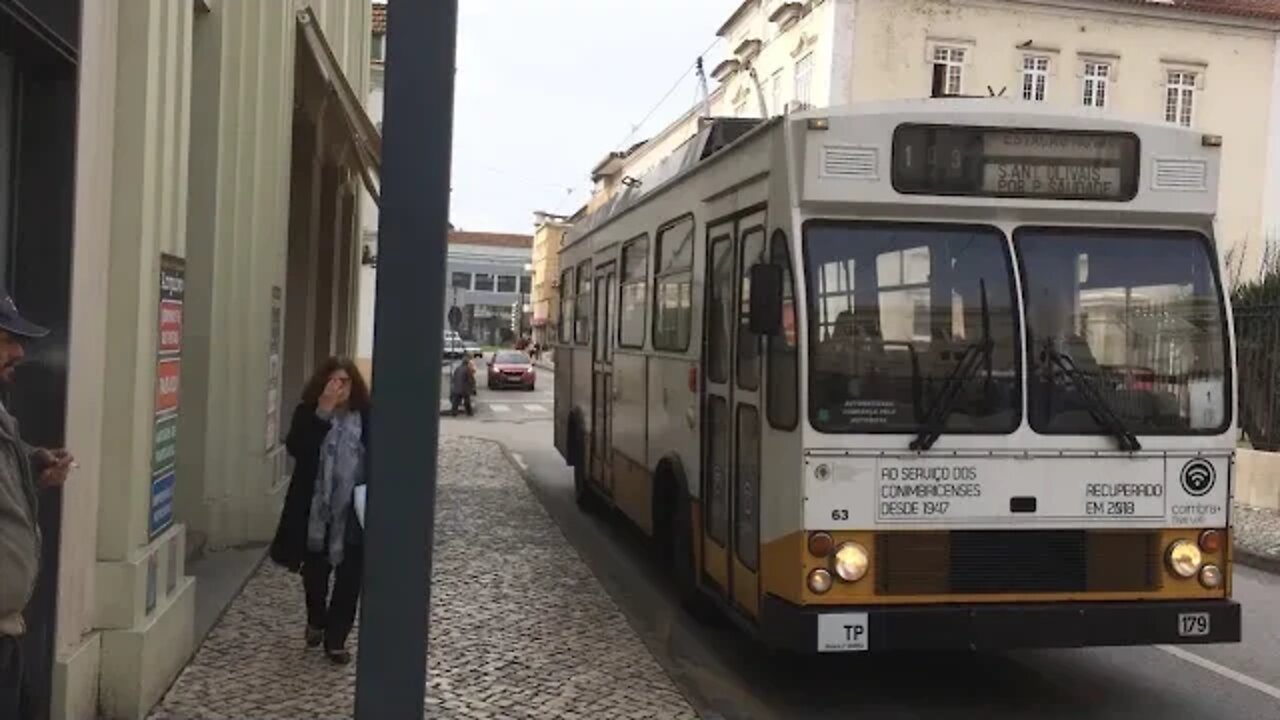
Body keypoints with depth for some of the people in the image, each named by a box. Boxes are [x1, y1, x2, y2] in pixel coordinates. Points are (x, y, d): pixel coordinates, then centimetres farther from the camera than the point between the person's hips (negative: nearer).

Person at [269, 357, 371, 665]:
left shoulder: (366, 417, -3)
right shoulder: (308, 413, -4)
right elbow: (295, 448, -21)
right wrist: (322, 412, -27)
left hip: (353, 512, 0)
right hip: (315, 510, 1)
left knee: (349, 578, 3)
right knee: (314, 573, 17)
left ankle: (336, 638, 16)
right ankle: (316, 621, 44)